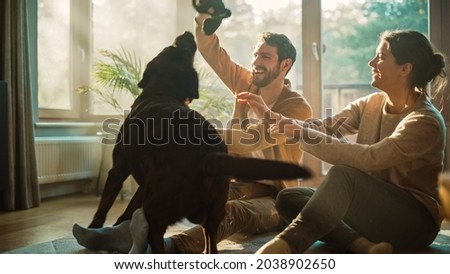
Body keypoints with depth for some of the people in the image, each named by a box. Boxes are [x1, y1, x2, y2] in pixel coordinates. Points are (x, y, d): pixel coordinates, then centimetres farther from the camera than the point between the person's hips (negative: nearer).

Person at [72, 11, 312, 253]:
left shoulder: (298, 108, -13)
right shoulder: (247, 84, 7)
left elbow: (248, 141, -27)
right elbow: (210, 51, -1)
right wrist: (204, 19, -18)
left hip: (273, 198, -7)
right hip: (239, 186, 7)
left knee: (231, 211, -39)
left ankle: (169, 248, -63)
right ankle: (132, 230, -38)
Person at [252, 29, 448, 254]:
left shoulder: (425, 122, -18)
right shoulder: (370, 105, 5)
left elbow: (370, 158, -31)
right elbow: (324, 129, -4)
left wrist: (304, 135, -30)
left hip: (414, 220, -7)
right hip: (372, 210, 8)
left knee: (342, 174, -35)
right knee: (288, 198, -10)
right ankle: (365, 246, -26)